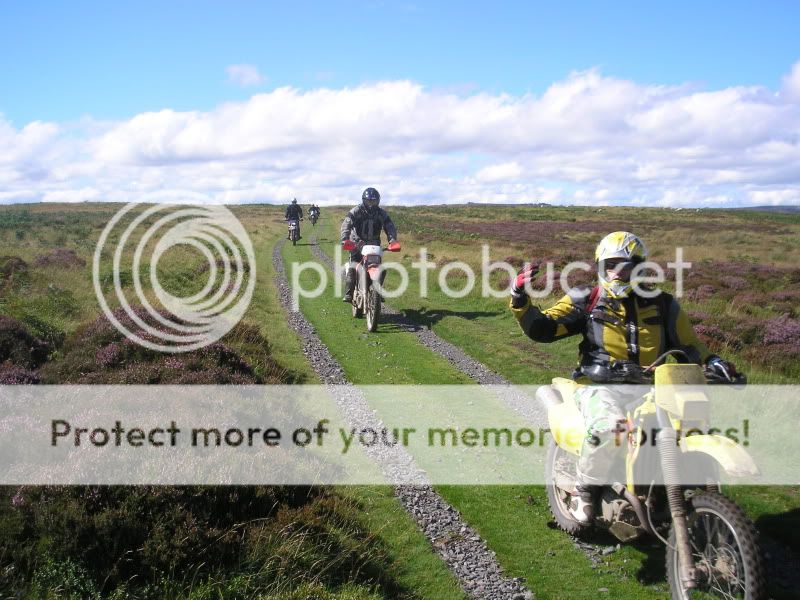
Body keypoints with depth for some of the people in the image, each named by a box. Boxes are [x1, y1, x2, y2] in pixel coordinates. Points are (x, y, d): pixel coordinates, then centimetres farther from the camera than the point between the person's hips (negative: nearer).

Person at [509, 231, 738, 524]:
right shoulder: (586, 301, 6)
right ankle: (586, 488, -9)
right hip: (601, 387, -3)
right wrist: (520, 301, -15)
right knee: (608, 427, -36)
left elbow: (687, 345, 16)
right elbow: (542, 329, 0)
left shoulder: (661, 303, 12)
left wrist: (711, 361, -3)